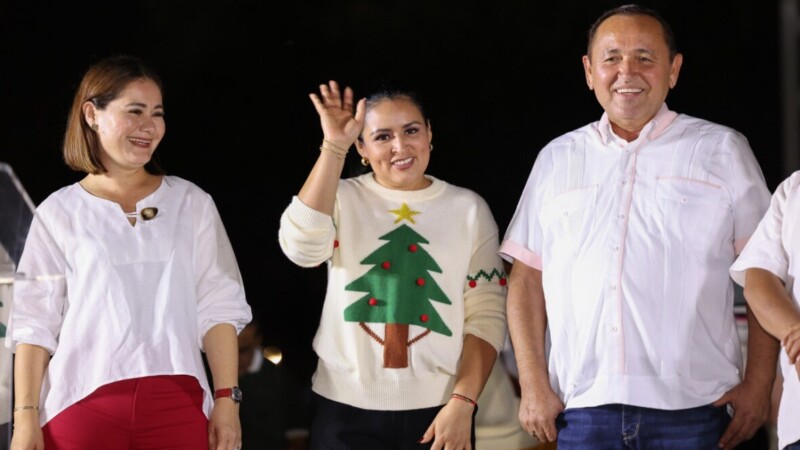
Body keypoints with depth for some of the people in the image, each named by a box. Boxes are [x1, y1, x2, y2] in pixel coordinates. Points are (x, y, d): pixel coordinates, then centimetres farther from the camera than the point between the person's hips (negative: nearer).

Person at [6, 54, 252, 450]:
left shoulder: (191, 203, 9)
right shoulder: (60, 212, 6)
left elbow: (218, 306, 6)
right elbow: (34, 321, 4)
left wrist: (227, 399, -3)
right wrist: (25, 415, -3)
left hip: (177, 404, 1)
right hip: (83, 404, -1)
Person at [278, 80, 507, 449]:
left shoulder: (468, 208, 5)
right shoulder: (342, 199, 4)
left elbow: (486, 316, 0)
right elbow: (301, 247, -17)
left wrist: (463, 403, -11)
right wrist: (334, 146, -16)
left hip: (437, 412, 0)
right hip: (347, 411, 0)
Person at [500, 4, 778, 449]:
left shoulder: (722, 150, 8)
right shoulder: (558, 159, 15)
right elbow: (527, 277, 13)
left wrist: (758, 384, -4)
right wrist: (534, 384, 3)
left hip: (691, 411, -2)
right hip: (582, 410, 2)